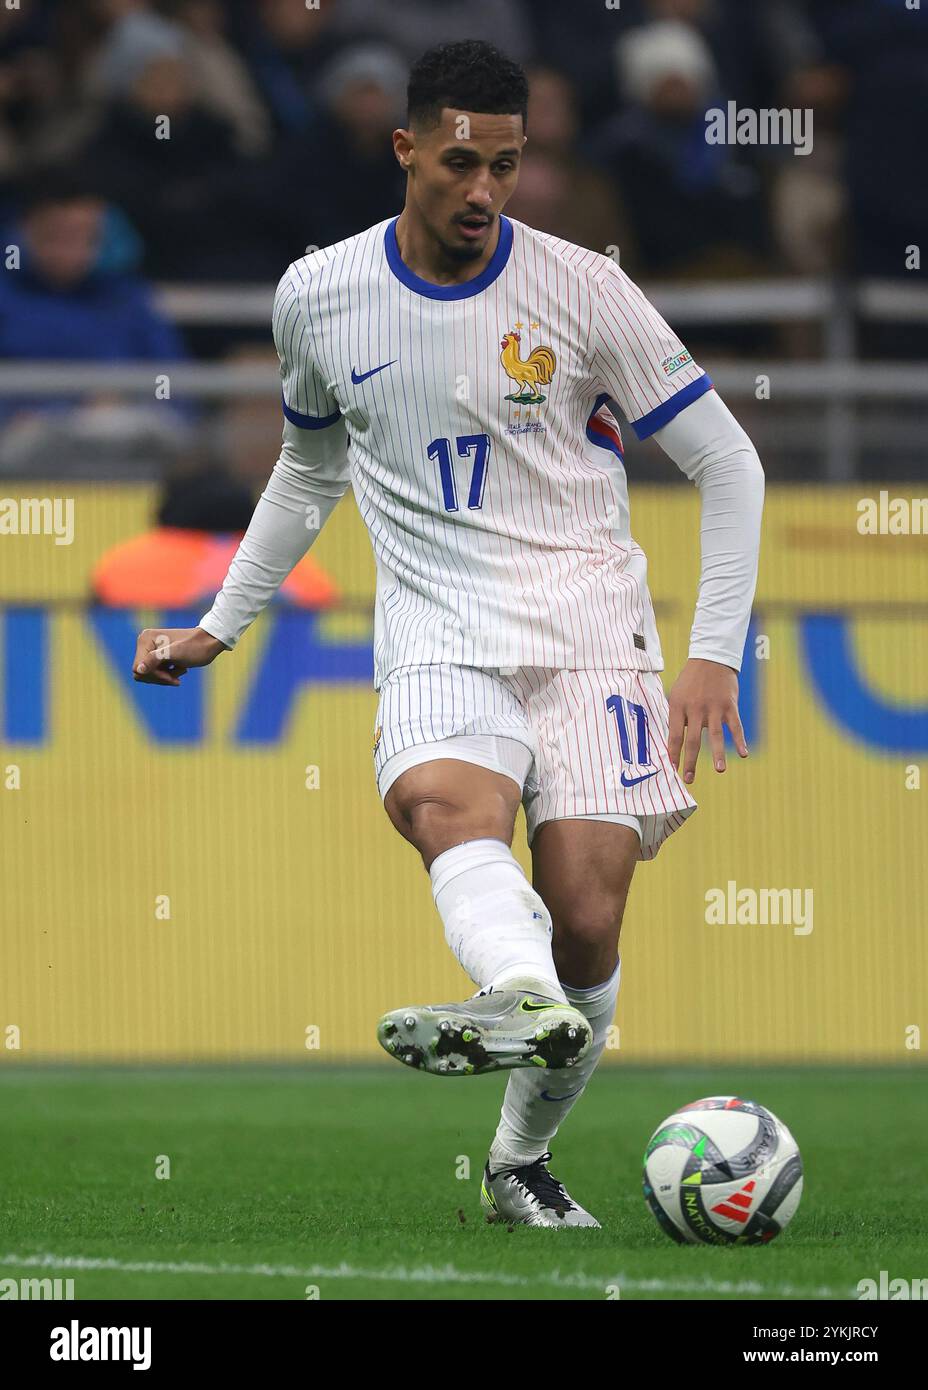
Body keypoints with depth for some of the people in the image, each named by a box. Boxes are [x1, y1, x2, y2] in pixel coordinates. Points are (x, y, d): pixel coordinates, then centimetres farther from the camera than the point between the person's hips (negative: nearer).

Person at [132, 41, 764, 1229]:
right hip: (439, 640, 1)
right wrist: (217, 628, 27)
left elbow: (729, 468, 3)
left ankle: (521, 1160, 8)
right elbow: (309, 470, 27)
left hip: (587, 627, -1)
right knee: (438, 801, -33)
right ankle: (531, 1006, -61)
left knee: (586, 919, -13)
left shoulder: (580, 291, -2)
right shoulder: (319, 297, 7)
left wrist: (715, 655, -5)